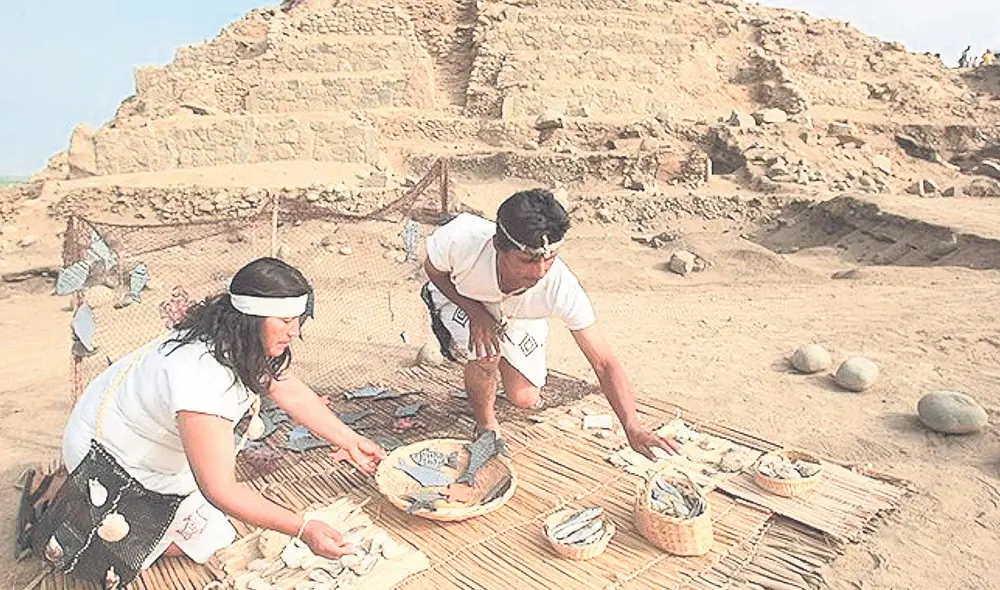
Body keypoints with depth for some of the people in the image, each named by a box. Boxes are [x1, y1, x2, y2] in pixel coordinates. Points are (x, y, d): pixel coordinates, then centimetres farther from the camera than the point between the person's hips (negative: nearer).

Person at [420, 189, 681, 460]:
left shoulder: (563, 289, -39)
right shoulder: (462, 237, -42)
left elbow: (605, 364, -32)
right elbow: (433, 269, -17)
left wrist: (633, 428, -43)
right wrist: (476, 313, -32)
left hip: (517, 315, 1)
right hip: (458, 297, -1)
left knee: (525, 399, -5)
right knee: (485, 353, -31)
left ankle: (501, 358, 30)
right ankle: (485, 422, 2)